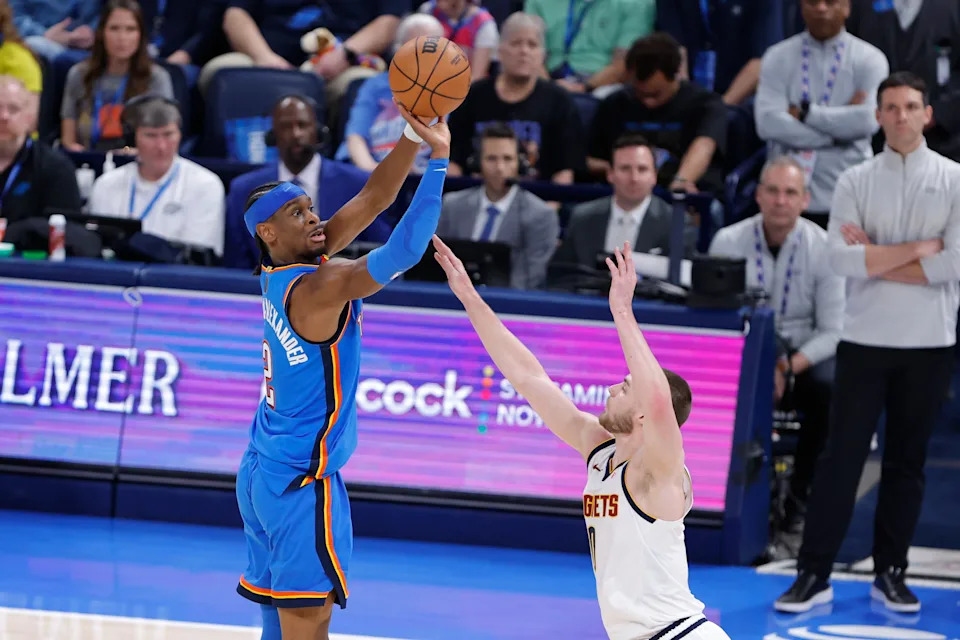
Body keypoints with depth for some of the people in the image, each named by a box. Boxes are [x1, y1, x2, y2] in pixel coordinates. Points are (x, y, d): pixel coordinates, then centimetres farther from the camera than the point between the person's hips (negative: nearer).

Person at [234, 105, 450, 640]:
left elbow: (372, 199, 3)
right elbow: (404, 251, -29)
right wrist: (439, 160, -29)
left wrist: (413, 139, -8)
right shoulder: (318, 286, -19)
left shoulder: (281, 273, 5)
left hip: (262, 473, 9)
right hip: (301, 480, -9)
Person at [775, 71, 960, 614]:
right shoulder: (856, 182, 3)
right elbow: (841, 258, -9)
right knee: (842, 456, -1)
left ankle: (891, 573, 15)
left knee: (907, 461, 7)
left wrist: (875, 258, -9)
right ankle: (814, 574, 1)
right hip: (865, 340, 0)